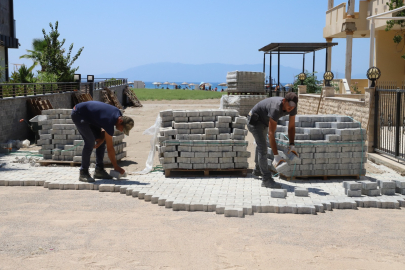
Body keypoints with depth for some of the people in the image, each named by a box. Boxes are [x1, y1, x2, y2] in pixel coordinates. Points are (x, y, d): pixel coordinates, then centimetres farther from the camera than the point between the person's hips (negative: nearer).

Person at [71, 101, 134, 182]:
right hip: (78, 114, -9)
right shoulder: (110, 121, -31)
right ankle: (83, 173, -14)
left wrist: (101, 139, -10)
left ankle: (99, 170, 7)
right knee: (90, 141, -22)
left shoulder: (118, 114, -8)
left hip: (88, 116, 10)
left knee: (102, 141, 2)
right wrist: (116, 167, -16)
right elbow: (110, 148, -24)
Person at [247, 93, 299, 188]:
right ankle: (267, 179, -18)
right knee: (263, 148, -19)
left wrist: (292, 145, -20)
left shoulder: (292, 107, -20)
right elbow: (271, 134, -44)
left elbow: (291, 127, -9)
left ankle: (258, 170, 47)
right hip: (254, 120, -9)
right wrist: (276, 156, -46)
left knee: (261, 144, 26)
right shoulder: (276, 108, -43)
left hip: (264, 121, 9)